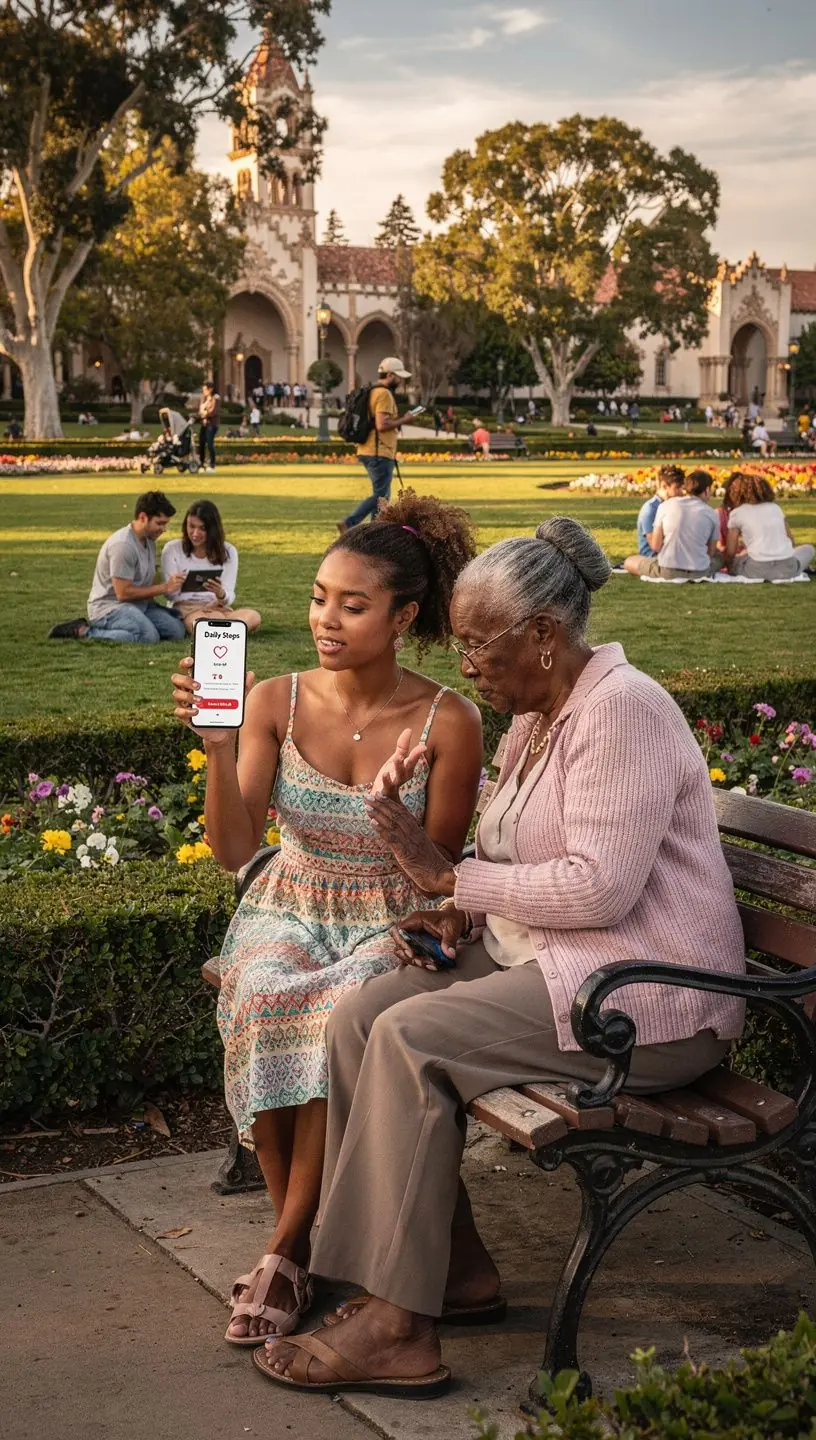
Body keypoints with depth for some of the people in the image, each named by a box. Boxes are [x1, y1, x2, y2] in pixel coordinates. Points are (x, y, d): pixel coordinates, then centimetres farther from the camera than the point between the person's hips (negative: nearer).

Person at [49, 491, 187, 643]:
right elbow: (123, 593, -20)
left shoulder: (149, 540, 11)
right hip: (109, 606, -9)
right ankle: (84, 632, -15)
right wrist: (164, 588, -15)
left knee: (177, 630, -10)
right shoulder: (122, 545, -19)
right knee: (149, 636, -33)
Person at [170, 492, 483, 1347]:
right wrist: (218, 748, -23)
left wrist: (395, 807, -24)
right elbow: (235, 851, -9)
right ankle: (301, 1238, -14)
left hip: (391, 922, -2)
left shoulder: (447, 721, -9)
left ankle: (285, 1253, -18)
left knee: (342, 1019, -34)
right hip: (290, 913, 2)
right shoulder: (275, 702, -4)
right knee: (263, 1008, -31)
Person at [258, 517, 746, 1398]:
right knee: (362, 1014, -8)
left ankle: (399, 1328, -17)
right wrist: (459, 917, -1)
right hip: (545, 960, 10)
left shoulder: (621, 711, -16)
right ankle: (456, 1268, -1)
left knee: (411, 1038, -24)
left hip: (651, 999, -9)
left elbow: (598, 887, -25)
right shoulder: (535, 718, 14)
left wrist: (450, 877, -17)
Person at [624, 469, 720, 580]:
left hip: (667, 571, -1)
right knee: (719, 558, 33)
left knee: (629, 561, 22)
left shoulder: (665, 505, -2)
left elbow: (655, 546, -1)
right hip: (699, 572, 1)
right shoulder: (711, 514, 0)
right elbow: (711, 552, 4)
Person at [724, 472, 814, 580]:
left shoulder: (736, 513, 8)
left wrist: (729, 567, 28)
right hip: (787, 567, 4)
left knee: (732, 561, 26)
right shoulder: (775, 507, 17)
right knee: (808, 548, 33)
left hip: (759, 569, -4)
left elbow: (730, 552, 8)